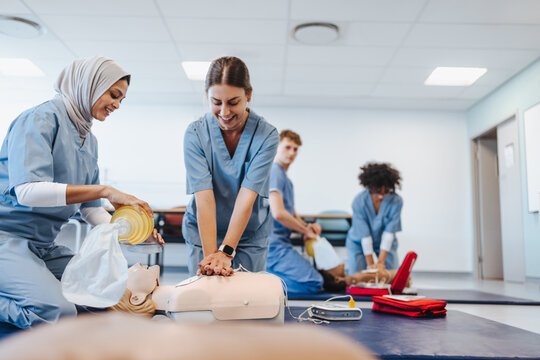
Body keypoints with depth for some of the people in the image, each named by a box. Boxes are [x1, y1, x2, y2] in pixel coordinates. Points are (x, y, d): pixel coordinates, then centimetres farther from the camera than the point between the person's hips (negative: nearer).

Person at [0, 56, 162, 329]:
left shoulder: (90, 141, 14)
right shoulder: (43, 118, -11)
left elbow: (89, 208, 15)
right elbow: (27, 190, -25)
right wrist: (105, 191, -27)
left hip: (44, 246, 9)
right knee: (56, 311, -29)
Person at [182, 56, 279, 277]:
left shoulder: (267, 136, -15)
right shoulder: (195, 134, -14)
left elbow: (248, 195, -23)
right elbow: (203, 197, -23)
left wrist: (226, 251, -30)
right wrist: (210, 254, -30)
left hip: (251, 235, 0)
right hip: (202, 232, 0)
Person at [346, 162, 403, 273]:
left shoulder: (396, 201, -25)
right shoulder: (359, 201, -28)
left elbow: (389, 233, -24)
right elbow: (364, 235, -26)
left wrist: (381, 262, -26)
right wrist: (370, 264, -24)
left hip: (386, 243, 1)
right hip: (359, 243, -1)